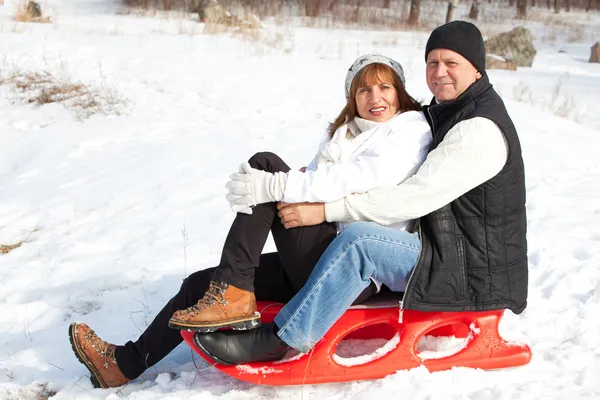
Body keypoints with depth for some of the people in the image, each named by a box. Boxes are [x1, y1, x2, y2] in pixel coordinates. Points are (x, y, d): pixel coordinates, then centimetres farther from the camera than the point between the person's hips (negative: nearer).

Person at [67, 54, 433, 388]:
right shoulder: (344, 133, 24)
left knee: (265, 164, -17)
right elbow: (314, 184, 13)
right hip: (316, 264, 8)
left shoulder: (409, 129, -2)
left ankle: (233, 295, -18)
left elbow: (368, 176, -22)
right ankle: (128, 362, 19)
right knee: (201, 284, 4)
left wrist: (274, 186, -26)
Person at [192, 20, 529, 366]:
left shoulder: (480, 129, -19)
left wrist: (326, 209, -24)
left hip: (475, 279, -11)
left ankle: (280, 340, -20)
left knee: (359, 239, -29)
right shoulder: (448, 113, 13)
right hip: (453, 256, 11)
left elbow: (415, 197, -26)